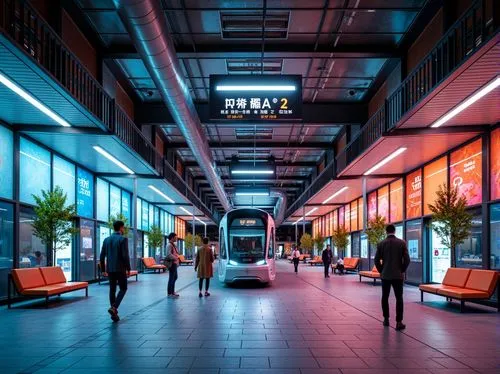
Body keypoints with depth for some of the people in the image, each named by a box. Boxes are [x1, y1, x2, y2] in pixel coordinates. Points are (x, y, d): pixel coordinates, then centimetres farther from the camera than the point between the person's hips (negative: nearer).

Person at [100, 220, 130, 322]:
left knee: (112, 290, 10)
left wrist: (103, 269, 16)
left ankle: (114, 313, 11)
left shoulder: (106, 239, 7)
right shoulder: (123, 239, -11)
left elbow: (102, 256, 7)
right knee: (123, 289, 8)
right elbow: (125, 256, -17)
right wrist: (128, 268, -7)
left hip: (110, 269, 5)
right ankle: (114, 307, -11)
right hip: (120, 268, -5)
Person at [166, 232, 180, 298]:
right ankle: (169, 293, 3)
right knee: (171, 278, -4)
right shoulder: (169, 245, -15)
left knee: (175, 277, 17)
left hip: (175, 263, 10)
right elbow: (169, 254, -25)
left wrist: (178, 256, 7)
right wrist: (176, 258, -21)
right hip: (172, 263, -10)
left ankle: (172, 291, 27)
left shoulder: (173, 244, 16)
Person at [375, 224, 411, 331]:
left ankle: (386, 319, 17)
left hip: (385, 275, 1)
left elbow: (377, 260, -1)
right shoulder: (402, 243, -4)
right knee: (399, 298, 2)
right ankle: (399, 322, -2)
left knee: (385, 297, 13)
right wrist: (402, 271, 8)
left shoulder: (381, 244, -1)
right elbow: (407, 259, -6)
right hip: (398, 275, -1)